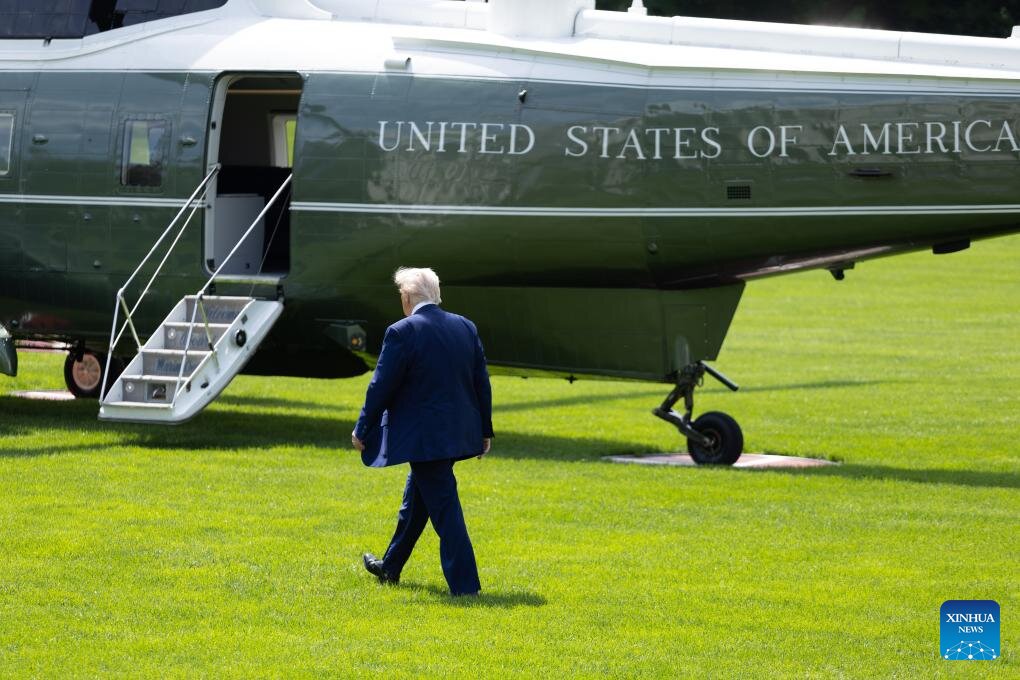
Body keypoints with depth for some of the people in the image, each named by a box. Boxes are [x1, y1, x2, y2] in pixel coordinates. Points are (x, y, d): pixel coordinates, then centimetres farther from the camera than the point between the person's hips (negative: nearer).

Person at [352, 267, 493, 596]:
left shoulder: (402, 333, -15)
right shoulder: (466, 328, 5)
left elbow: (381, 387, -11)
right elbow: (482, 383, 9)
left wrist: (362, 430, 0)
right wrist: (484, 430, 18)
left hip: (424, 438, -7)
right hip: (459, 431, 7)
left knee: (443, 508, -4)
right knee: (415, 500, 22)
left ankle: (465, 586, -7)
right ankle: (390, 567, 37)